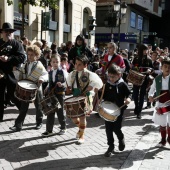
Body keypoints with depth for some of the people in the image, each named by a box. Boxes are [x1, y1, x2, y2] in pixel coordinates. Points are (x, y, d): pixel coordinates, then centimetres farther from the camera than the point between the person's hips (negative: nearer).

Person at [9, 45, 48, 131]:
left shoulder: (39, 66, -10)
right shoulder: (25, 65, 7)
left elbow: (46, 75, -16)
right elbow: (21, 76, 16)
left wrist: (41, 79, -35)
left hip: (36, 89, -4)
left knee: (38, 107, 12)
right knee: (23, 107, 4)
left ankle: (39, 122, 31)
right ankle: (18, 125, 6)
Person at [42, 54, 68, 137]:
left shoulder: (63, 72, -7)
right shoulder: (50, 73, 12)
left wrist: (62, 85, -28)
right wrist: (48, 90, 7)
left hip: (60, 94, -5)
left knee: (60, 112, 5)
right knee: (50, 112, 6)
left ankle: (63, 128, 23)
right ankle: (49, 130, 13)